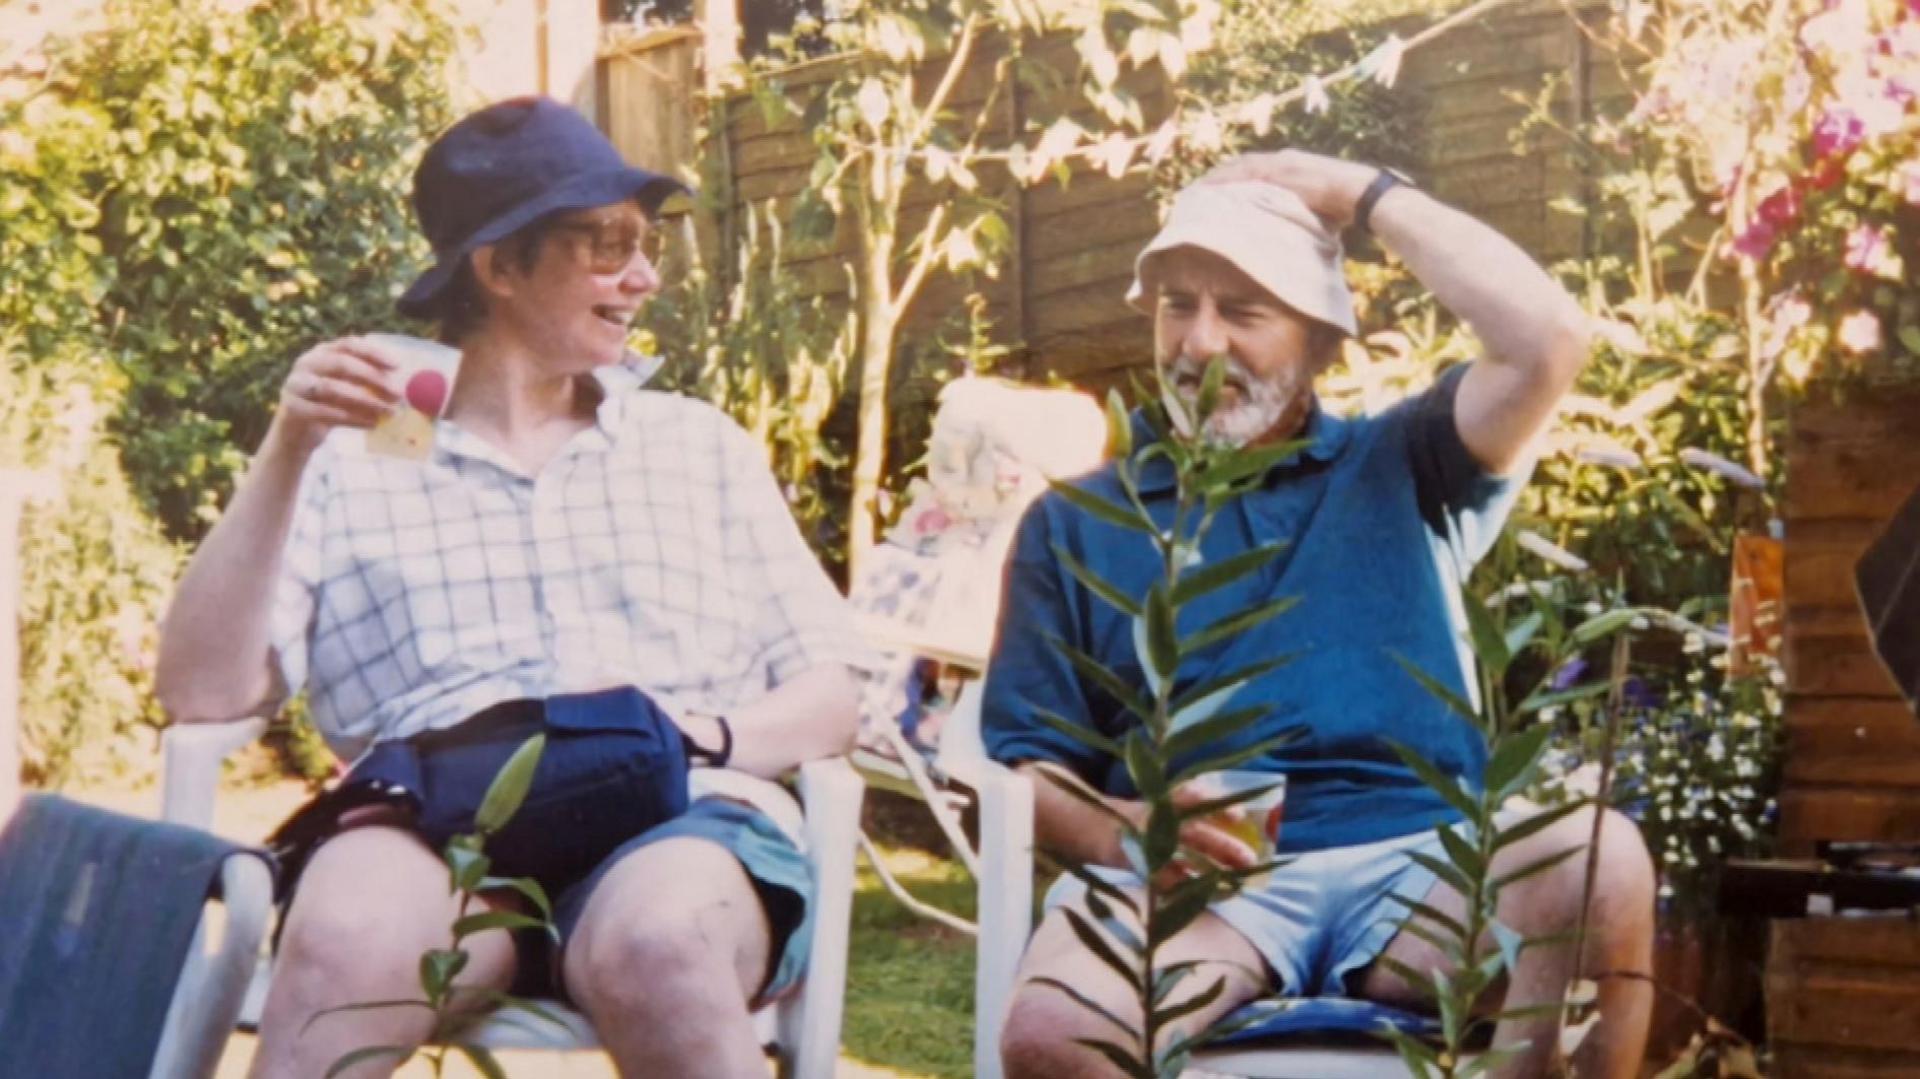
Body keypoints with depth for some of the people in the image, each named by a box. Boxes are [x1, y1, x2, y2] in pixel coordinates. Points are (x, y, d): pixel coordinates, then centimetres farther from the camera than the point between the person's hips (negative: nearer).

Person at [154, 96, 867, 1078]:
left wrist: (710, 733, -3)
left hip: (680, 817, 1)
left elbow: (830, 701, 19)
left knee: (656, 950, -37)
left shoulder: (702, 447, 24)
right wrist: (285, 454, -4)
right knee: (347, 942, -38)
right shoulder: (352, 464, 17)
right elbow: (203, 693, 5)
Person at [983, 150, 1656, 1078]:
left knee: (1599, 858, -33)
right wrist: (1117, 829, -12)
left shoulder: (1402, 470, 18)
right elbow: (1025, 766, 11)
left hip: (1412, 866, 1)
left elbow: (1549, 341, 0)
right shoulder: (1075, 524, 18)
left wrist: (1368, 194, 8)